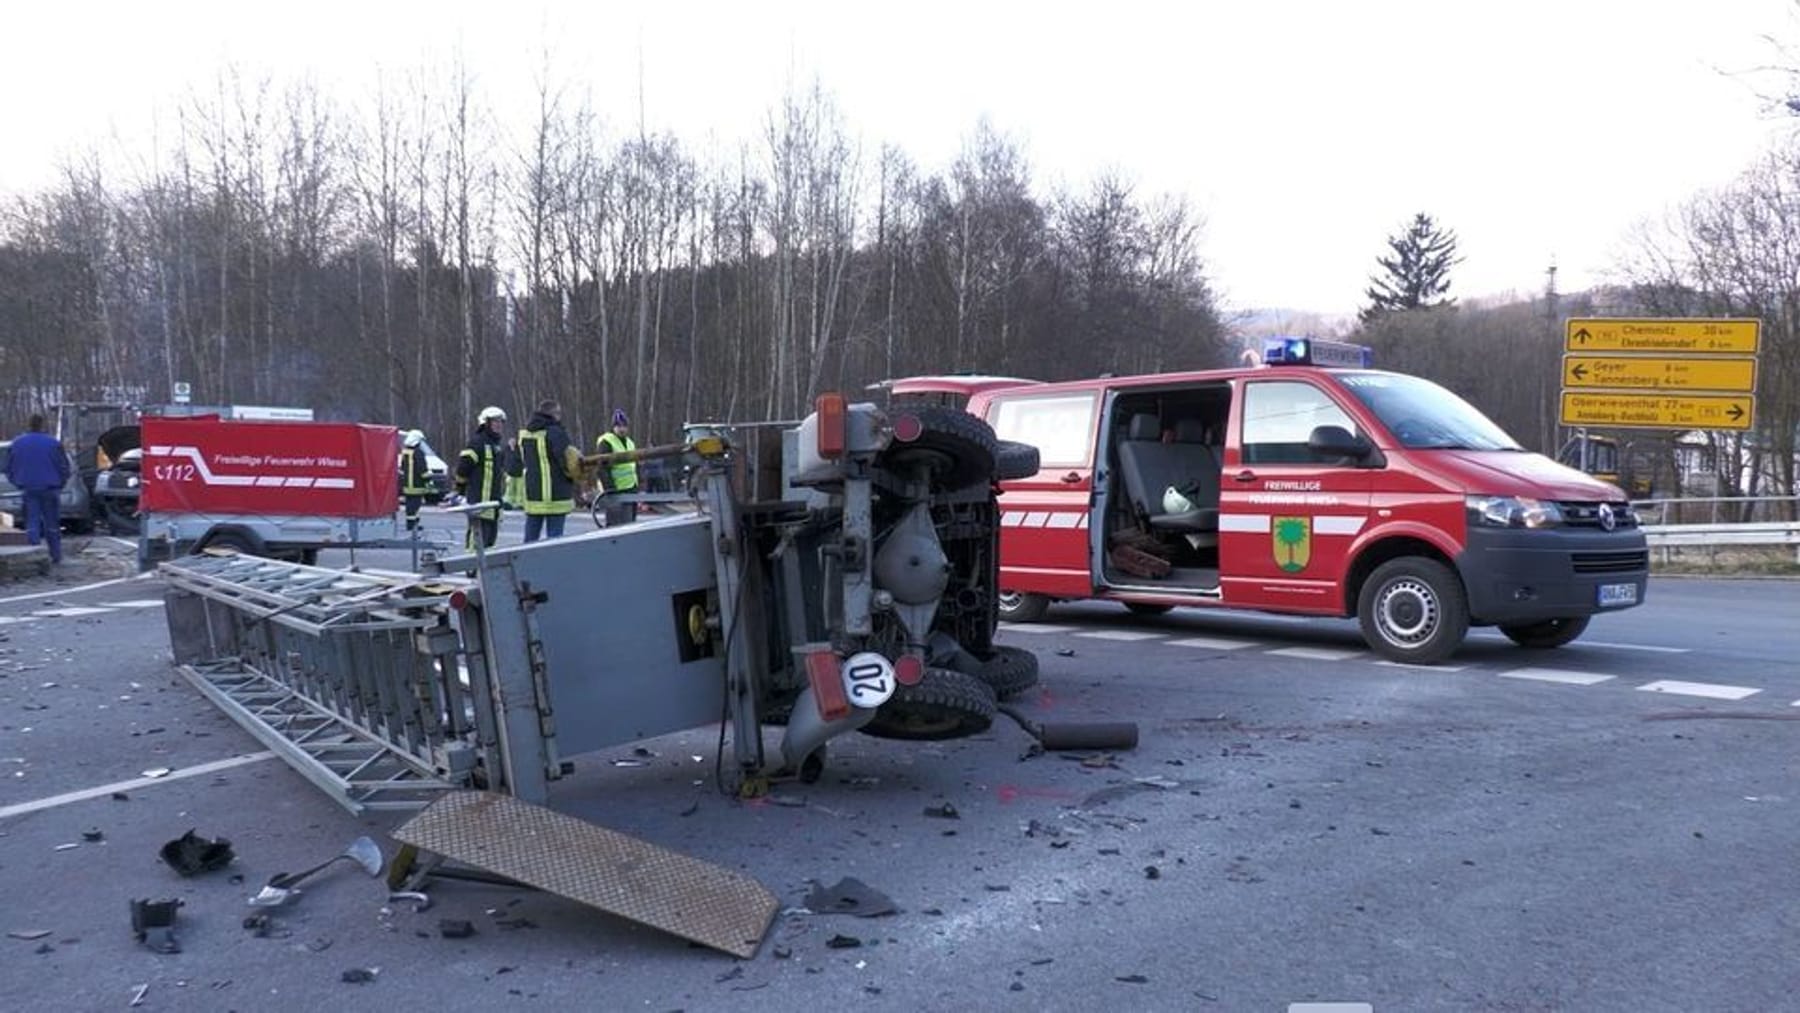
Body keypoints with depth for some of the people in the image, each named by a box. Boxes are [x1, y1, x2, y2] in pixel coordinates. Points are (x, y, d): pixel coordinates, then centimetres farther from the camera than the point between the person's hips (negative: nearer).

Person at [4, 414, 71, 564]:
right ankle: (56, 555, 11)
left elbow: (9, 469, 8)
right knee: (51, 524, 7)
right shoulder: (54, 443, -4)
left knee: (32, 523, 2)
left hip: (28, 489, 1)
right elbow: (64, 467, -1)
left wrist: (18, 484, 22)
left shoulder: (17, 443, 3)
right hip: (49, 489, -1)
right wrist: (60, 485, 12)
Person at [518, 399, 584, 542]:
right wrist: (577, 474, 3)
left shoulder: (524, 434, 12)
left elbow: (521, 460, 17)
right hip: (555, 495, -7)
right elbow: (569, 459, -16)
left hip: (531, 495, 7)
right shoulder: (555, 432, -13)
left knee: (530, 536, 11)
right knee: (554, 536, -4)